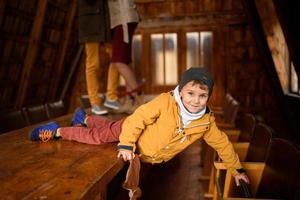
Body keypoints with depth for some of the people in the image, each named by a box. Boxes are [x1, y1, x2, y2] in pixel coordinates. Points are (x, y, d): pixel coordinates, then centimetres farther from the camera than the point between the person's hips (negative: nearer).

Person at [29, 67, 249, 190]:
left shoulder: (206, 122, -22)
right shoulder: (165, 102, -35)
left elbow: (222, 143, -8)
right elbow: (138, 117, -28)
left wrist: (237, 169, -1)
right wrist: (126, 145, -26)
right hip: (137, 134, -4)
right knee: (99, 136, 2)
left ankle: (84, 118, 49)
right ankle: (57, 131, 24)